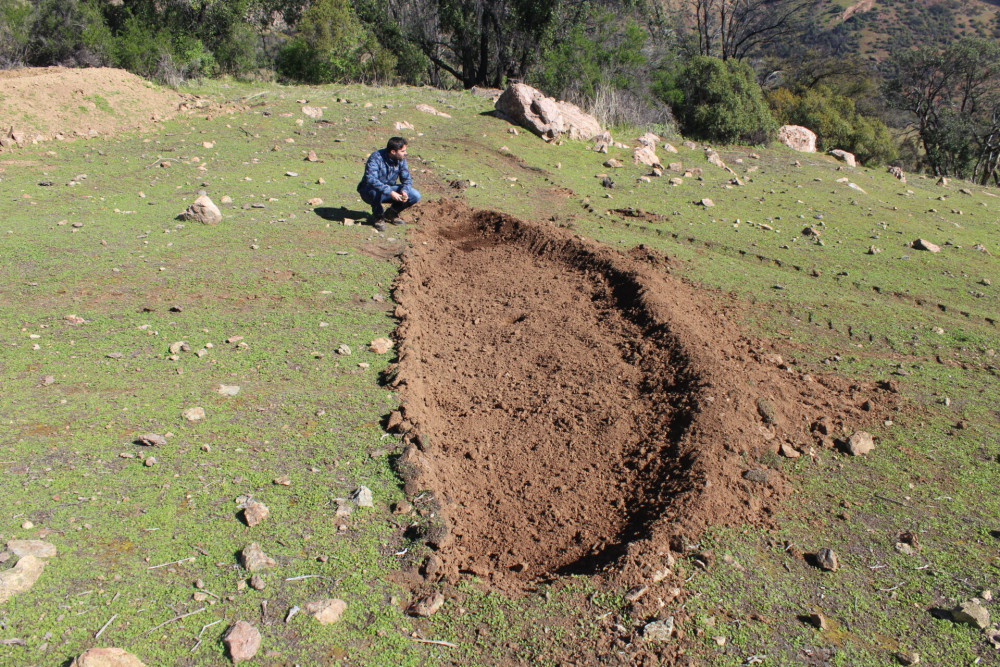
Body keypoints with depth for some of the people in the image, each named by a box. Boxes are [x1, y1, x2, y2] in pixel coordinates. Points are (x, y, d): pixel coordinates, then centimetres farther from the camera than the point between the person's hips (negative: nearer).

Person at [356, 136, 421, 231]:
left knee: (415, 196, -14)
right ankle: (378, 216, -12)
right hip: (369, 191, -5)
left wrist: (404, 191, -28)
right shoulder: (376, 158, -25)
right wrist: (390, 192, -46)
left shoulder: (401, 159, -6)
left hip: (390, 189, 5)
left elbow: (406, 179, -4)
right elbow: (371, 179, -38)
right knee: (376, 190, -42)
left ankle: (391, 213, 8)